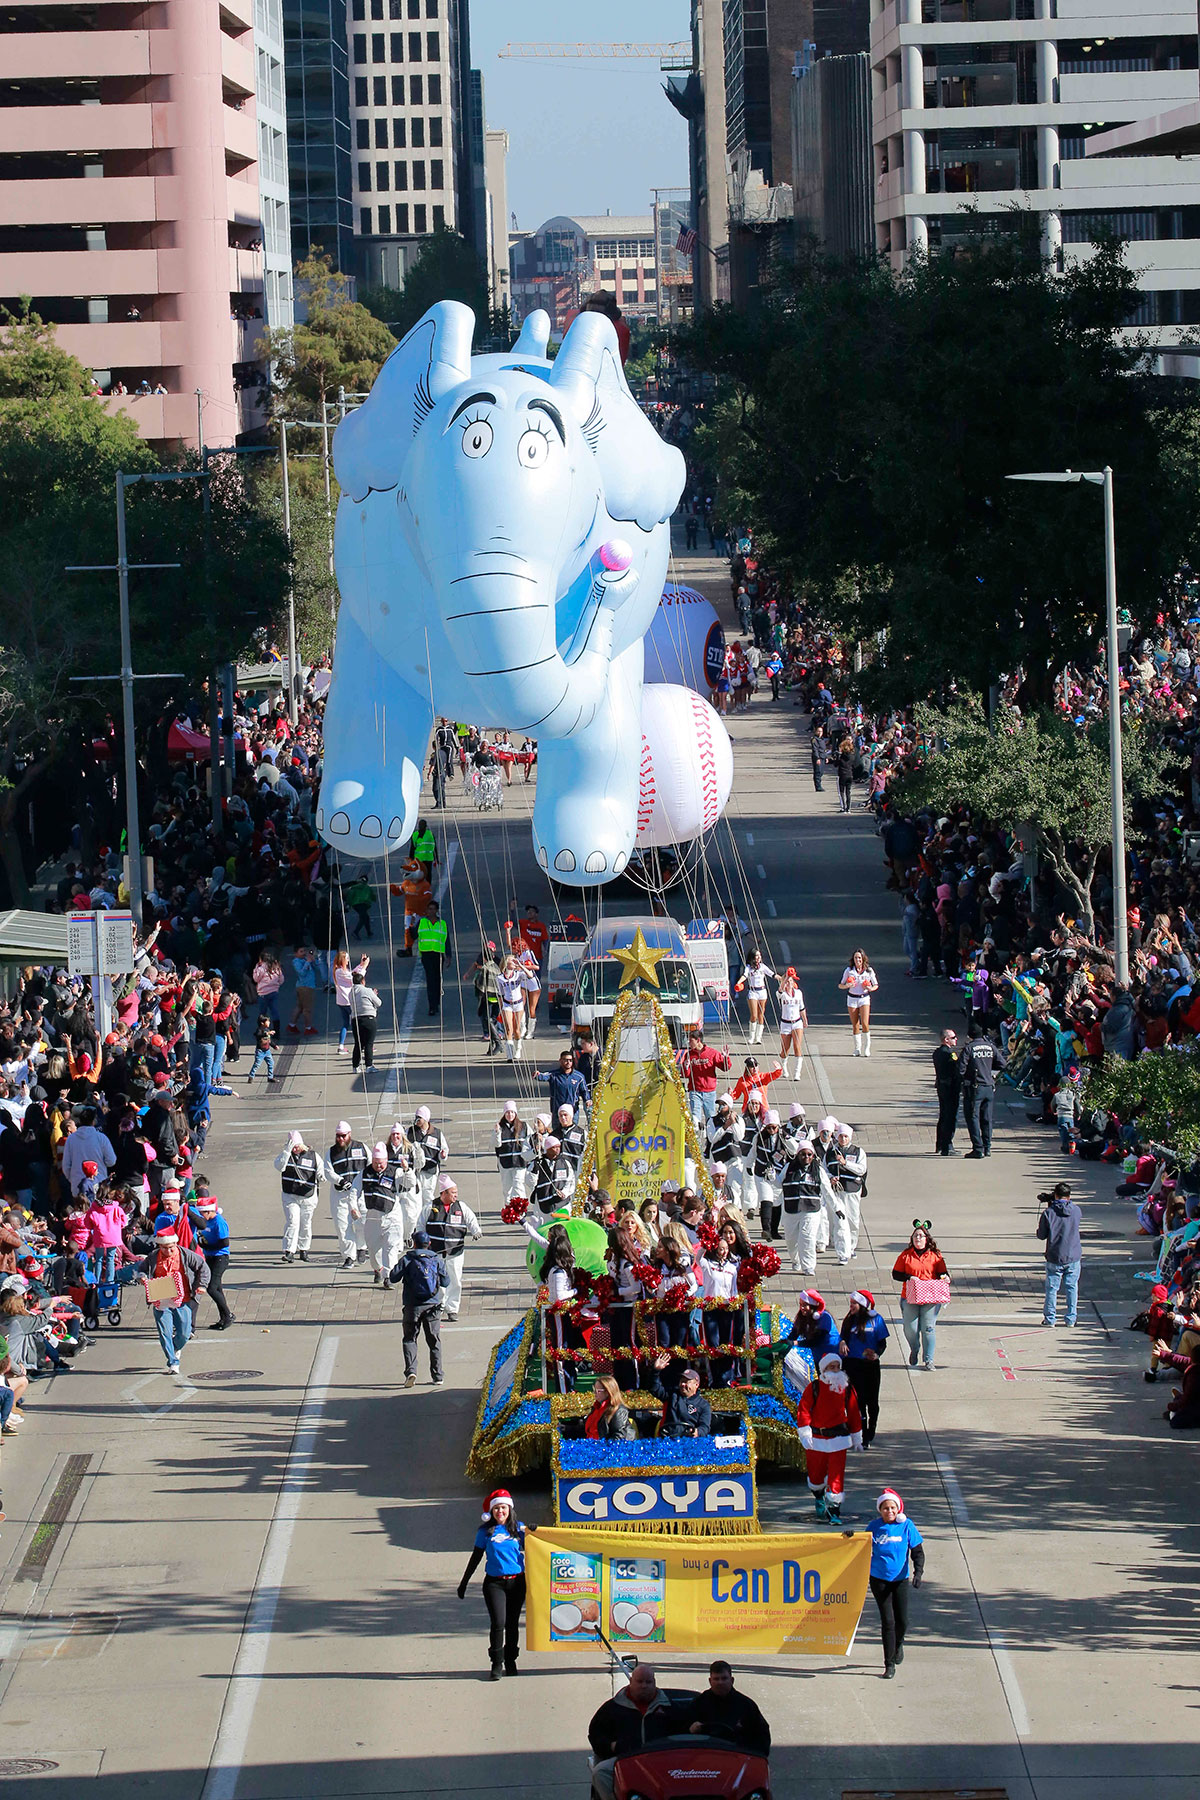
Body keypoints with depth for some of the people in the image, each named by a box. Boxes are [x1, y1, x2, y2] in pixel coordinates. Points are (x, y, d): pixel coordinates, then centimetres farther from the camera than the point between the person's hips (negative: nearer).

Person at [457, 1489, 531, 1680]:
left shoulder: (518, 1528, 5)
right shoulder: (486, 1532, 2)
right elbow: (476, 1558, 9)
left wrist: (533, 1532, -2)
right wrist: (464, 1582, 12)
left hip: (516, 1581, 2)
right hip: (494, 1583, -2)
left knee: (512, 1624, 9)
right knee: (498, 1623, -12)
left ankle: (510, 1661, 21)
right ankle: (497, 1664, -7)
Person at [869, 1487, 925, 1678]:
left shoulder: (906, 1525, -5)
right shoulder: (874, 1526, -2)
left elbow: (918, 1552, -2)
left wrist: (918, 1572, -15)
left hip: (900, 1579, 0)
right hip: (879, 1579, 0)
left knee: (902, 1621, 3)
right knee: (887, 1621, -6)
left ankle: (898, 1645, 38)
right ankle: (889, 1665, 2)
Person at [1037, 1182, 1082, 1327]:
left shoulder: (1048, 1213, -11)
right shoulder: (1076, 1211, -6)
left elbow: (1041, 1235, -3)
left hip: (1054, 1258, -1)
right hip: (1073, 1257, 1)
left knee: (1052, 1289, 9)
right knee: (1072, 1288, 12)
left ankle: (1050, 1318, 13)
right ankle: (1071, 1319, 14)